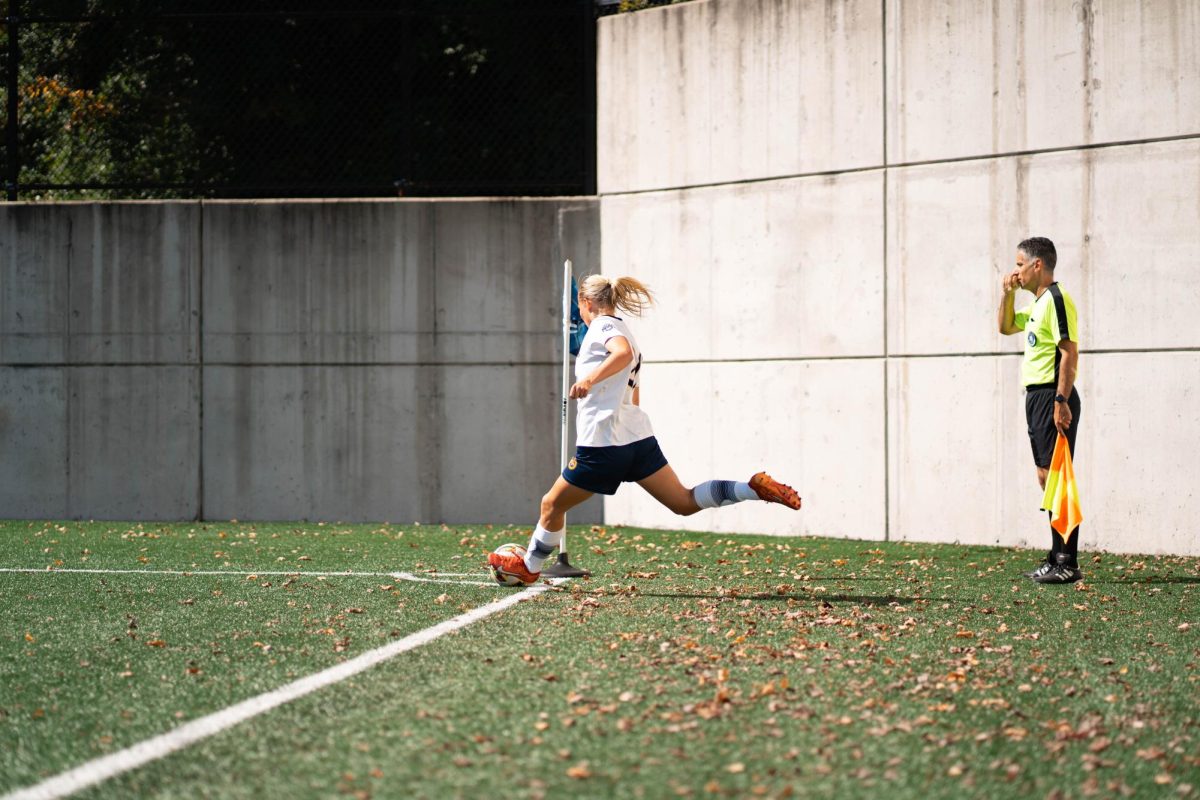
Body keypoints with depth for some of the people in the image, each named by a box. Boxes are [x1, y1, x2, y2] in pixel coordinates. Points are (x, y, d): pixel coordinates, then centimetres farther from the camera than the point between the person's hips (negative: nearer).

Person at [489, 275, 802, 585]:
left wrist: (590, 378, -38)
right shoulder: (624, 333, 23)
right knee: (684, 502, 1)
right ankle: (754, 488, -14)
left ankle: (529, 566, 23)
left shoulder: (602, 325, -4)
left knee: (552, 505, 9)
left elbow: (623, 352, -29)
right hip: (638, 437, 9)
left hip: (603, 443, -9)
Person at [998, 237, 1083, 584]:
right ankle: (1057, 558, 18)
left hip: (1053, 396, -10)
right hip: (1037, 396, 10)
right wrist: (1008, 293, 17)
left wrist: (1061, 402, -25)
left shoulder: (1056, 299, -13)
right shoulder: (1039, 304, 17)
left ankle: (1067, 563, -10)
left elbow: (1070, 353, -20)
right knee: (1046, 477, 12)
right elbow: (1006, 327, 33)